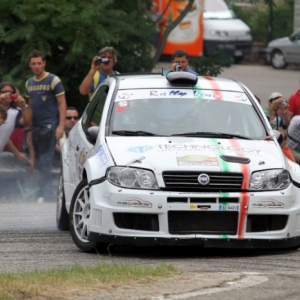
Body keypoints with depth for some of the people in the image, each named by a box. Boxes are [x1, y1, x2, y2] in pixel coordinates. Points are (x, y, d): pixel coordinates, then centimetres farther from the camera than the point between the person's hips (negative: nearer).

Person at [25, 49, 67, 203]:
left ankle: (45, 195, -16)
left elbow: (62, 104, -7)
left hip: (49, 126, -7)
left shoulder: (53, 80, -5)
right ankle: (47, 195, 14)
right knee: (40, 162, 8)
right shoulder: (29, 83, 14)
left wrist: (61, 125, -14)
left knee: (45, 162, -14)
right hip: (35, 126, 7)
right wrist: (28, 124, 16)